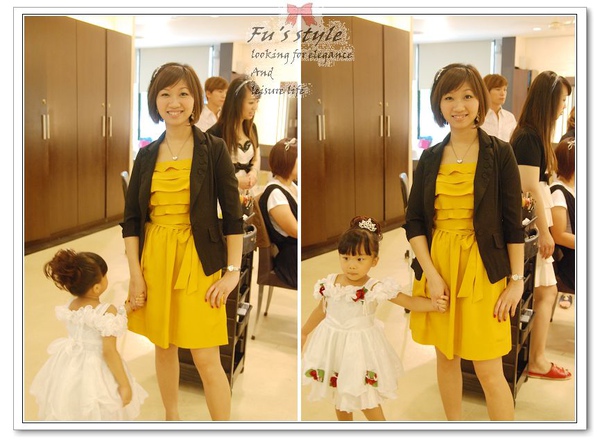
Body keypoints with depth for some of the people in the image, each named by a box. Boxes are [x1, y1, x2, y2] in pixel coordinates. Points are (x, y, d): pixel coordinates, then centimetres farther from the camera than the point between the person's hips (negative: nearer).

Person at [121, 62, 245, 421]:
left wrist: (233, 271, -9)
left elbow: (233, 215, -4)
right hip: (154, 258, 4)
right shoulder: (147, 155, 7)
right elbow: (131, 218, 7)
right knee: (163, 347, 15)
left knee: (206, 358, -4)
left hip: (198, 260, -4)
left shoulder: (214, 149, -3)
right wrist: (135, 273, -1)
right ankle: (172, 418, 35)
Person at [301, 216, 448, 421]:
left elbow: (410, 302, -16)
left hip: (361, 346, -4)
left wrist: (434, 304, -33)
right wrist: (304, 332, 22)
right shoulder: (330, 284, -7)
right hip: (334, 345, 4)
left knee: (368, 402, -1)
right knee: (339, 399, 19)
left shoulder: (377, 288, -18)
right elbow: (321, 311, 10)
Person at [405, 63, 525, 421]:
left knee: (489, 370, -1)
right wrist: (431, 273, -7)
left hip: (482, 269, -4)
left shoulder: (499, 153, -3)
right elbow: (414, 220, 3)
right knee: (446, 357, 14)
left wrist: (517, 280, -6)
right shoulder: (430, 158, 6)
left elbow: (513, 223, -3)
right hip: (437, 265, 4)